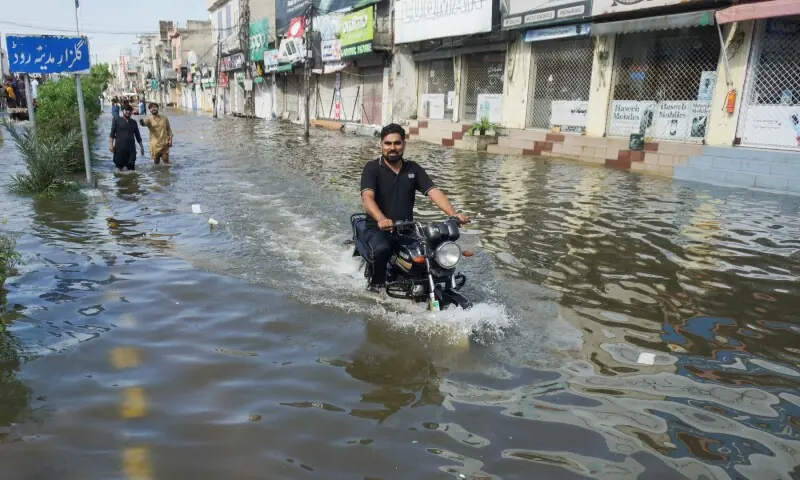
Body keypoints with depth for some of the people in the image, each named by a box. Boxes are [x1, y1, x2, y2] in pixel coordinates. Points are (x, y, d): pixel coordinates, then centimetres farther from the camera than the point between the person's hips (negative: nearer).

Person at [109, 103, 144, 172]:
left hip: (131, 148, 2)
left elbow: (137, 135, 18)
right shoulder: (116, 121, 3)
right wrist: (111, 145, -10)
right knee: (119, 167, 4)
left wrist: (141, 146, 17)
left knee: (131, 168, 0)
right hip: (119, 148, -2)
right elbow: (112, 134, -1)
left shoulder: (133, 122, 13)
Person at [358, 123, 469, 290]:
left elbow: (434, 191, -4)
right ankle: (376, 283, -6)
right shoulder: (372, 168, -4)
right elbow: (367, 197, -20)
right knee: (381, 249, -36)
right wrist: (381, 219, -41)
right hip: (377, 229, -3)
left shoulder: (413, 169, 9)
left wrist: (453, 214, -22)